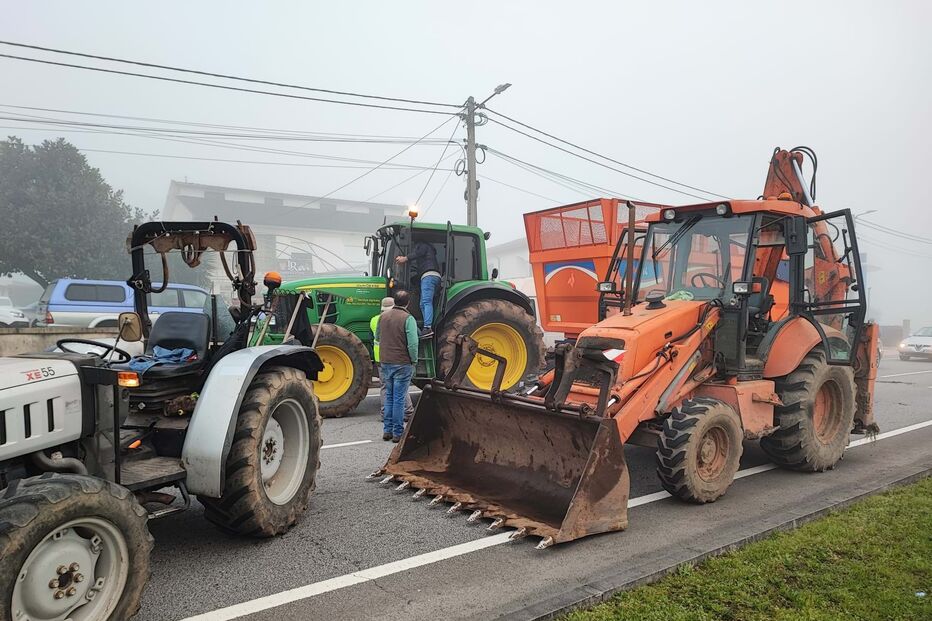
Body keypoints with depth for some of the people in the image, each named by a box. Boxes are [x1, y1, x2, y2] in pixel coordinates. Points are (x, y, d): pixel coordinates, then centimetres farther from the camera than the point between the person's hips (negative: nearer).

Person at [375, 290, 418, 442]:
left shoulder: (383, 316, 5)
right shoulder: (408, 318, -14)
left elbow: (377, 337, 17)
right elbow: (413, 343, -19)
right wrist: (414, 360, -6)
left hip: (385, 362, 6)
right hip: (402, 363, -5)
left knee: (389, 396, 16)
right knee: (399, 398, 0)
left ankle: (387, 430, 20)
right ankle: (398, 433, 5)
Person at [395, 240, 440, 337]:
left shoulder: (421, 244, 12)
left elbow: (420, 252, -12)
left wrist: (406, 258, -13)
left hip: (429, 275, -10)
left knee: (426, 302, -20)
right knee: (423, 304, 8)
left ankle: (428, 327, -31)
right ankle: (427, 327, 1)